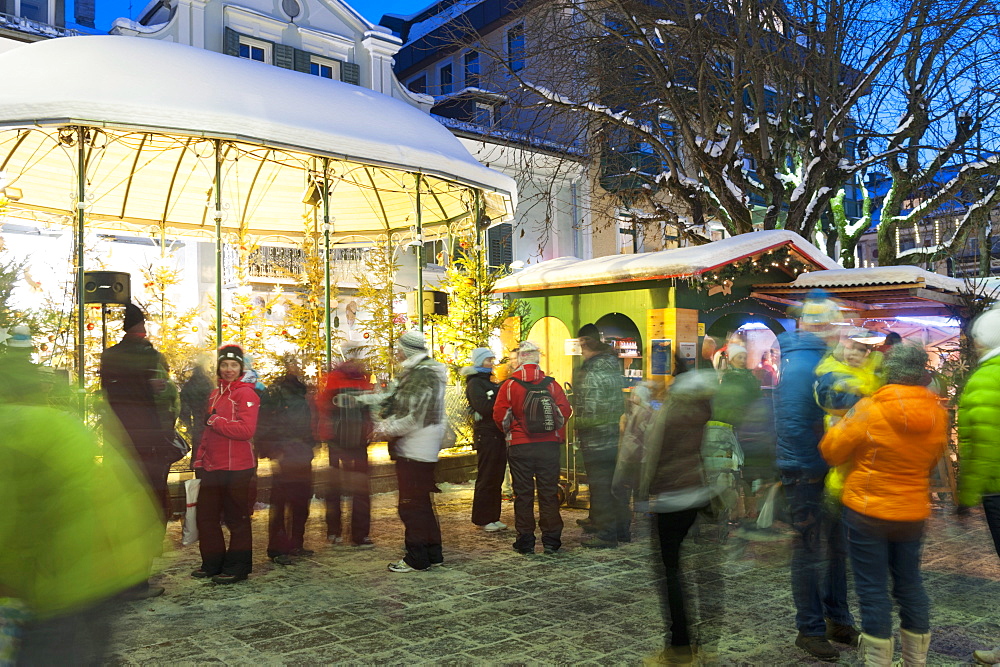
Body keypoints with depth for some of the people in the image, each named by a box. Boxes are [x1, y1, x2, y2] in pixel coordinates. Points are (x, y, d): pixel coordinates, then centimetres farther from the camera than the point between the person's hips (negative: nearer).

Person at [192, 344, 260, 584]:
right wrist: (200, 459, 13)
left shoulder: (246, 393, -9)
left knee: (236, 518, 3)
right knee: (206, 516, 13)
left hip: (237, 467, -8)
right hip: (213, 466, 8)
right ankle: (212, 563, 27)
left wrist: (214, 420, -14)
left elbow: (246, 429, -20)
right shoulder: (215, 394, 15)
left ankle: (238, 567, 14)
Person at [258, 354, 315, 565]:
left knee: (301, 502, 11)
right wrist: (273, 453, -16)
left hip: (302, 457, 7)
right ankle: (276, 549, 5)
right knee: (280, 504, -3)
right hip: (284, 458, -7)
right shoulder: (275, 391, -8)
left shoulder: (303, 391, 15)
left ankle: (296, 544, 22)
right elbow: (264, 425, -12)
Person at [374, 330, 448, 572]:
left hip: (414, 450, -10)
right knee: (422, 504, 17)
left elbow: (417, 418, -22)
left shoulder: (421, 375, -17)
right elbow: (398, 405, 19)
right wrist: (387, 423, 4)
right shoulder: (411, 373, 15)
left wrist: (389, 429, -12)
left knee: (411, 506, -3)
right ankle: (433, 554, 26)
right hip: (419, 450, 10)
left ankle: (417, 559, 5)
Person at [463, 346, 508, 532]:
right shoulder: (474, 383, -7)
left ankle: (493, 517, 17)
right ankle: (482, 519, 5)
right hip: (486, 435, -8)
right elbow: (483, 408, -19)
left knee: (497, 478, 10)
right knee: (486, 478, -3)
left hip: (498, 435, 8)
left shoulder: (491, 383, 20)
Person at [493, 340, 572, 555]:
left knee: (523, 494, 7)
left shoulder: (509, 385, -6)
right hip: (549, 446, 1)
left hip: (520, 447, -1)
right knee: (549, 493, 9)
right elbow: (565, 411, -1)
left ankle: (525, 541, 11)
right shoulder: (551, 384, -2)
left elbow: (500, 416, -5)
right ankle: (551, 541, 12)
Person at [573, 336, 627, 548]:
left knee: (600, 488, 1)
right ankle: (622, 529, 25)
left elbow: (588, 411, -20)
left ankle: (605, 534, 8)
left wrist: (578, 424, -3)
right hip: (618, 440, 8)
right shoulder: (615, 369, 8)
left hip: (597, 443, -8)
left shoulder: (589, 375, -17)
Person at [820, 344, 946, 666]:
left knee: (873, 589, 5)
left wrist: (839, 424, 7)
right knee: (910, 585, 18)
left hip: (867, 510, -5)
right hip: (913, 512, 5)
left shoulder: (870, 409, -19)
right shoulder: (937, 413, -4)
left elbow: (832, 451, -10)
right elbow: (932, 461, 11)